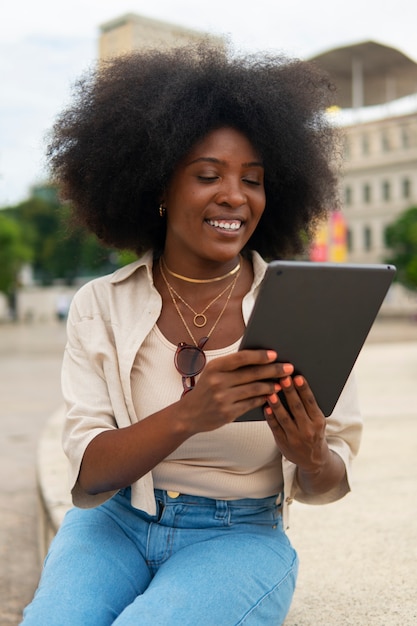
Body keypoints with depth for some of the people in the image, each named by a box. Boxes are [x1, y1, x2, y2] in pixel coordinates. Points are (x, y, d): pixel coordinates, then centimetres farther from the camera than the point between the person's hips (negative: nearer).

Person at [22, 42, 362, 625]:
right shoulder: (101, 306, -3)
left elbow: (331, 483, 1)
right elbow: (86, 477, -12)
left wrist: (311, 457, -24)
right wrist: (187, 415, -30)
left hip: (240, 538, 0)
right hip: (115, 523, 1)